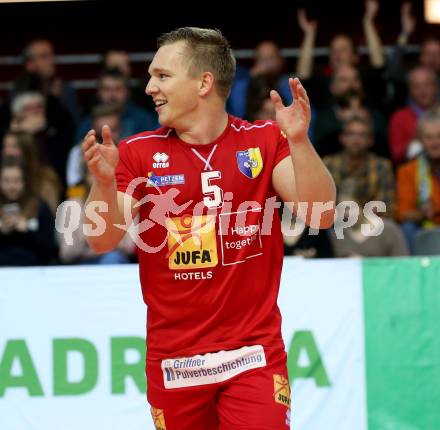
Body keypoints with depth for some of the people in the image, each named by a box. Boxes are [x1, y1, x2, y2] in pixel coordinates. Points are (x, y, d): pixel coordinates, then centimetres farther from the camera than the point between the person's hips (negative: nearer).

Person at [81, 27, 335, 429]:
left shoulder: (265, 141, 0)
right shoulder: (138, 152, 2)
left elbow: (321, 216, -10)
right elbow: (103, 242, -4)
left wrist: (298, 140, -23)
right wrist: (104, 180, -22)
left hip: (253, 354, -1)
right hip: (173, 361, 2)